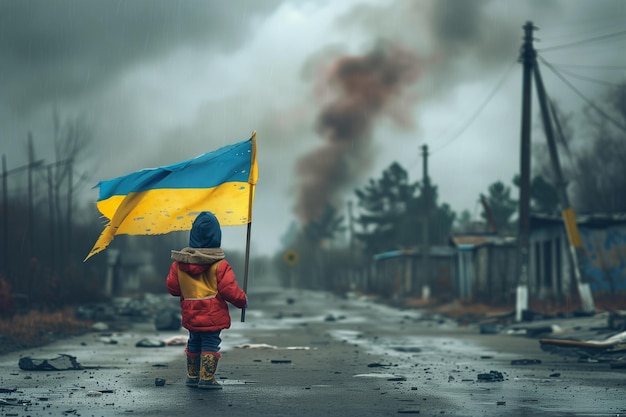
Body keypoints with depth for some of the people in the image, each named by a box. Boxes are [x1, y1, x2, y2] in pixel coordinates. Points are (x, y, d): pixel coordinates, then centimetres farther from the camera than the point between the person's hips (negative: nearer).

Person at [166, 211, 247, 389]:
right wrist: (242, 300, 3)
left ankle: (192, 376, 27)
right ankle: (207, 378, -1)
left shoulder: (179, 262, -1)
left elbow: (172, 287, 5)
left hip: (190, 314, 5)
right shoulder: (220, 265, -14)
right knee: (210, 344, 2)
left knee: (194, 343, 19)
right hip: (212, 315, -5)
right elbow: (230, 290, -15)